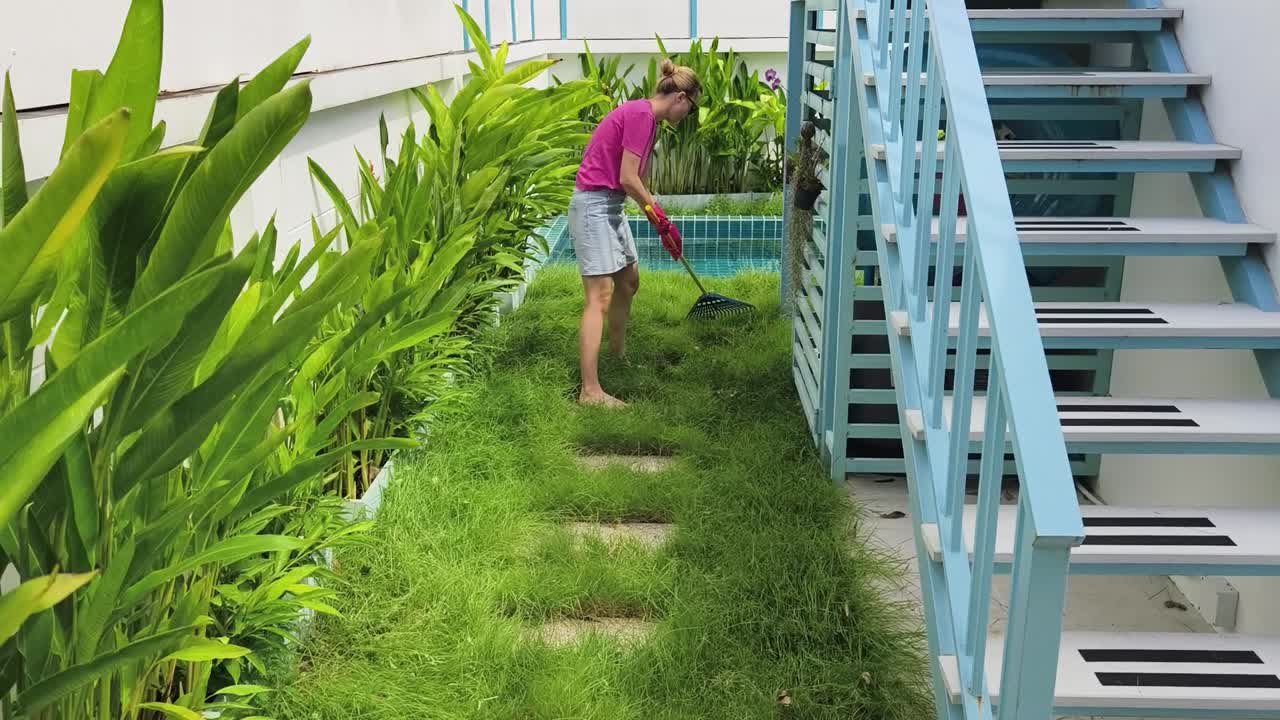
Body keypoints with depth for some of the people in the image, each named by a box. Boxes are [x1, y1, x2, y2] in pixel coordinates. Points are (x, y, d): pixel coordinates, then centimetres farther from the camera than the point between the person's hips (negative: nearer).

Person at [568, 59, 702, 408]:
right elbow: (628, 179, -19)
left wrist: (660, 222, 17)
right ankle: (590, 391, -14)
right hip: (594, 206, -10)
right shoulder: (641, 114, -16)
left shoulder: (643, 115, 14)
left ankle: (618, 355, 40)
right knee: (600, 297, -13)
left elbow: (633, 180, 17)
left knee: (629, 281, 22)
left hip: (609, 205, 10)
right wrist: (661, 217, -7)